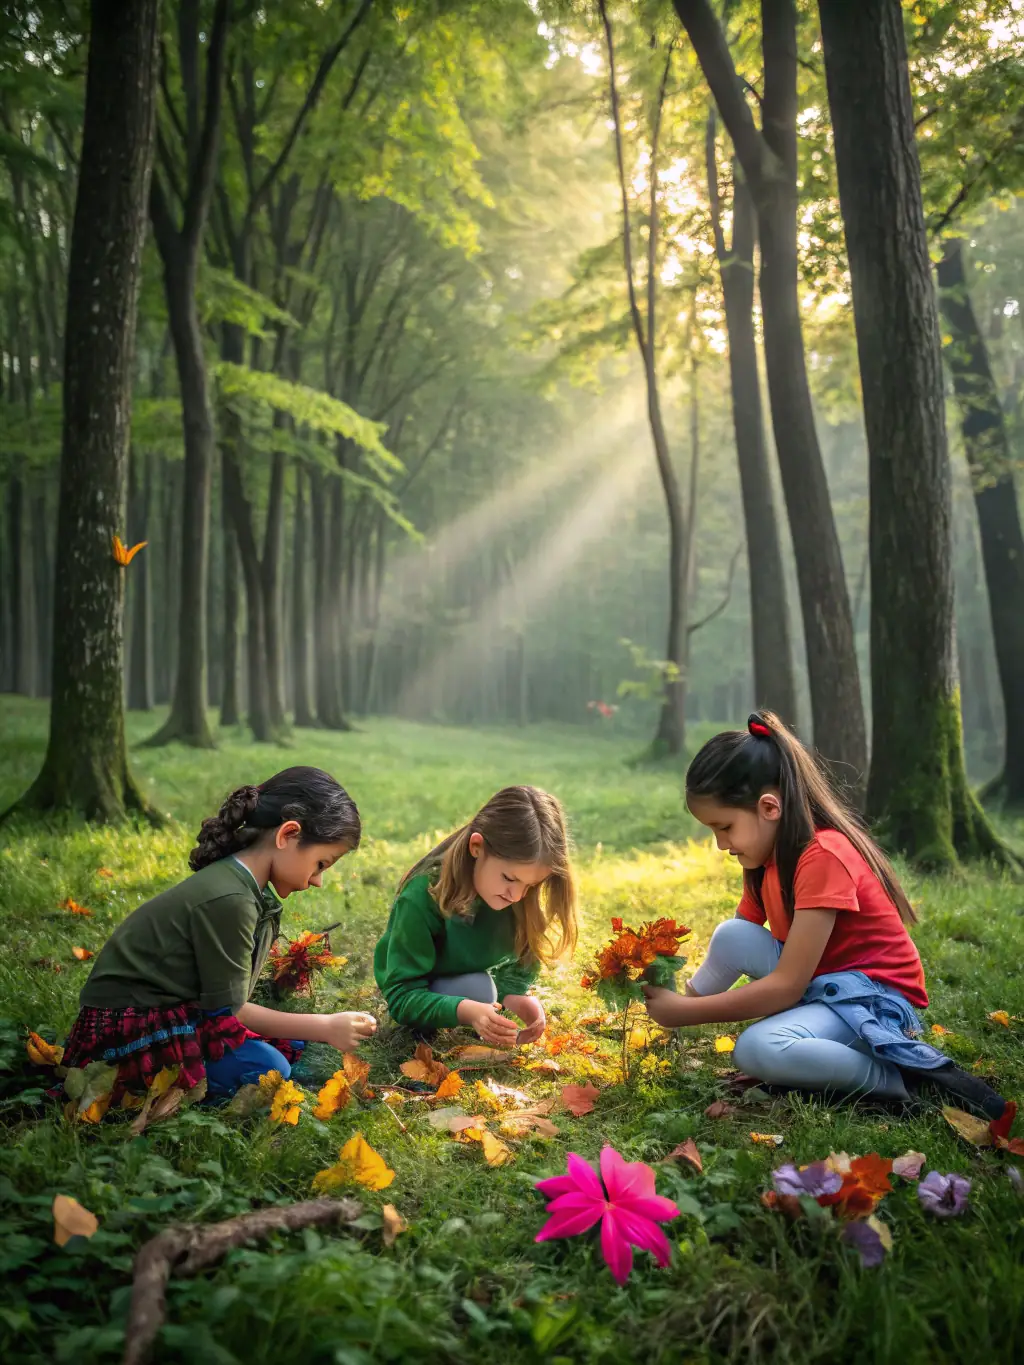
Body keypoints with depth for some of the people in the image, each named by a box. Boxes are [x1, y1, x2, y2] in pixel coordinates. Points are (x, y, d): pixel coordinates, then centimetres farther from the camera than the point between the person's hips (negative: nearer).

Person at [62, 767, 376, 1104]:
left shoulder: (250, 892, 5)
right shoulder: (227, 900, -23)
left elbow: (227, 999, 3)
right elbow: (228, 1010, -18)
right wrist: (325, 1027, -14)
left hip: (175, 1015, 10)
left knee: (293, 1046, 4)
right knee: (266, 1069, -24)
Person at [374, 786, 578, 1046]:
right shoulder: (422, 898, -34)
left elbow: (519, 965, -15)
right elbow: (402, 995, -34)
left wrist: (516, 995, -38)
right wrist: (465, 1011, -51)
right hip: (418, 996, -6)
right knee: (477, 989, -30)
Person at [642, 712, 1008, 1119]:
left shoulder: (822, 856, -24)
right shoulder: (767, 856, 5)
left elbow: (786, 985, -25)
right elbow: (734, 950, 8)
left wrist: (687, 1012, -21)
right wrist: (684, 995, -8)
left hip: (874, 997, -8)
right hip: (818, 984, 8)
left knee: (758, 1050, -32)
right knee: (731, 935, -15)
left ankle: (907, 1072, -18)